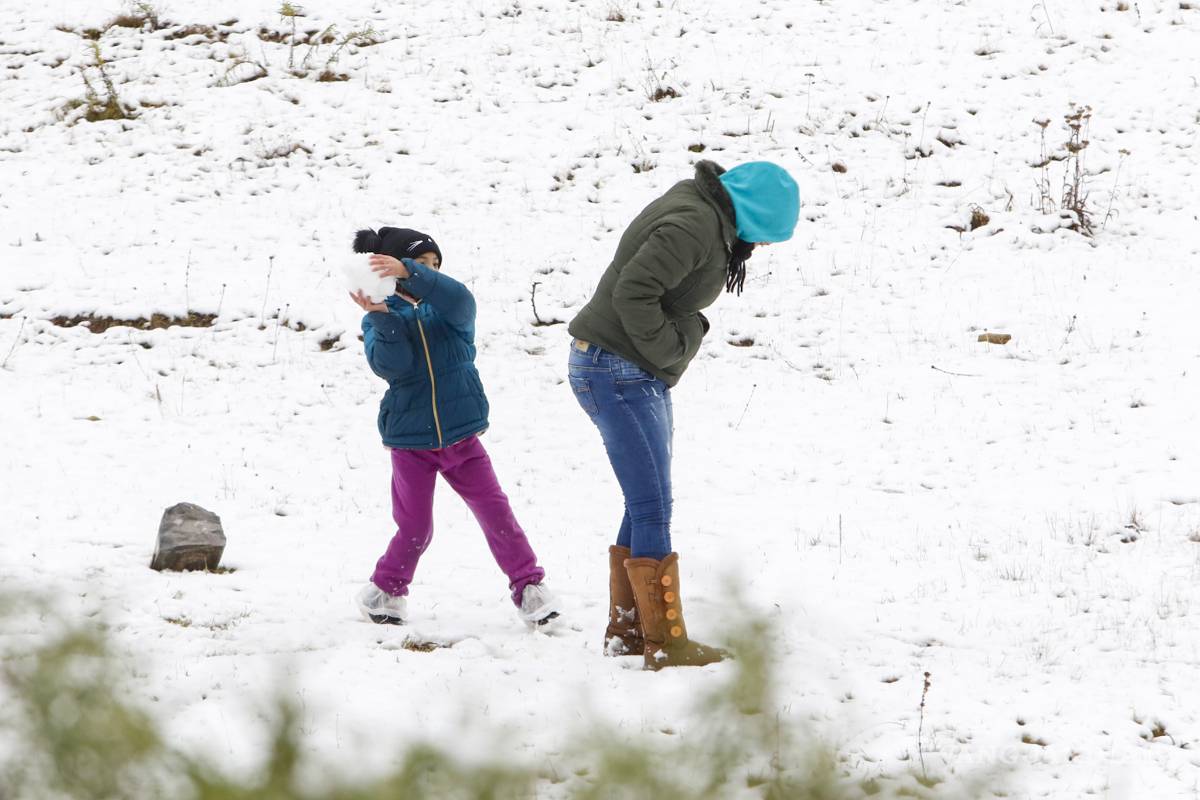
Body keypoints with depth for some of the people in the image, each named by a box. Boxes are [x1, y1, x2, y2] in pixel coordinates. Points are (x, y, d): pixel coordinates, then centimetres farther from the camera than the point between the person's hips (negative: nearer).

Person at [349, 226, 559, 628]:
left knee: (495, 511, -3)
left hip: (460, 436, 1)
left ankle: (529, 586, 6)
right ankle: (385, 591, 24)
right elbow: (390, 365, -19)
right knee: (415, 530, 1)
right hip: (410, 440, -1)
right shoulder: (380, 320, -2)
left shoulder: (446, 308, 0)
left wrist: (408, 273, -40)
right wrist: (380, 317, -33)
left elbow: (459, 298, -26)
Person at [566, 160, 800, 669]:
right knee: (652, 507, -9)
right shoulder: (694, 224, -21)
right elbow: (632, 292, -27)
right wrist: (670, 351, -16)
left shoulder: (711, 219, 12)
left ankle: (626, 631, 22)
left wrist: (672, 353, 7)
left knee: (646, 506, 14)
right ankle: (666, 644, -7)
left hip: (639, 374, 11)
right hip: (617, 371, -11)